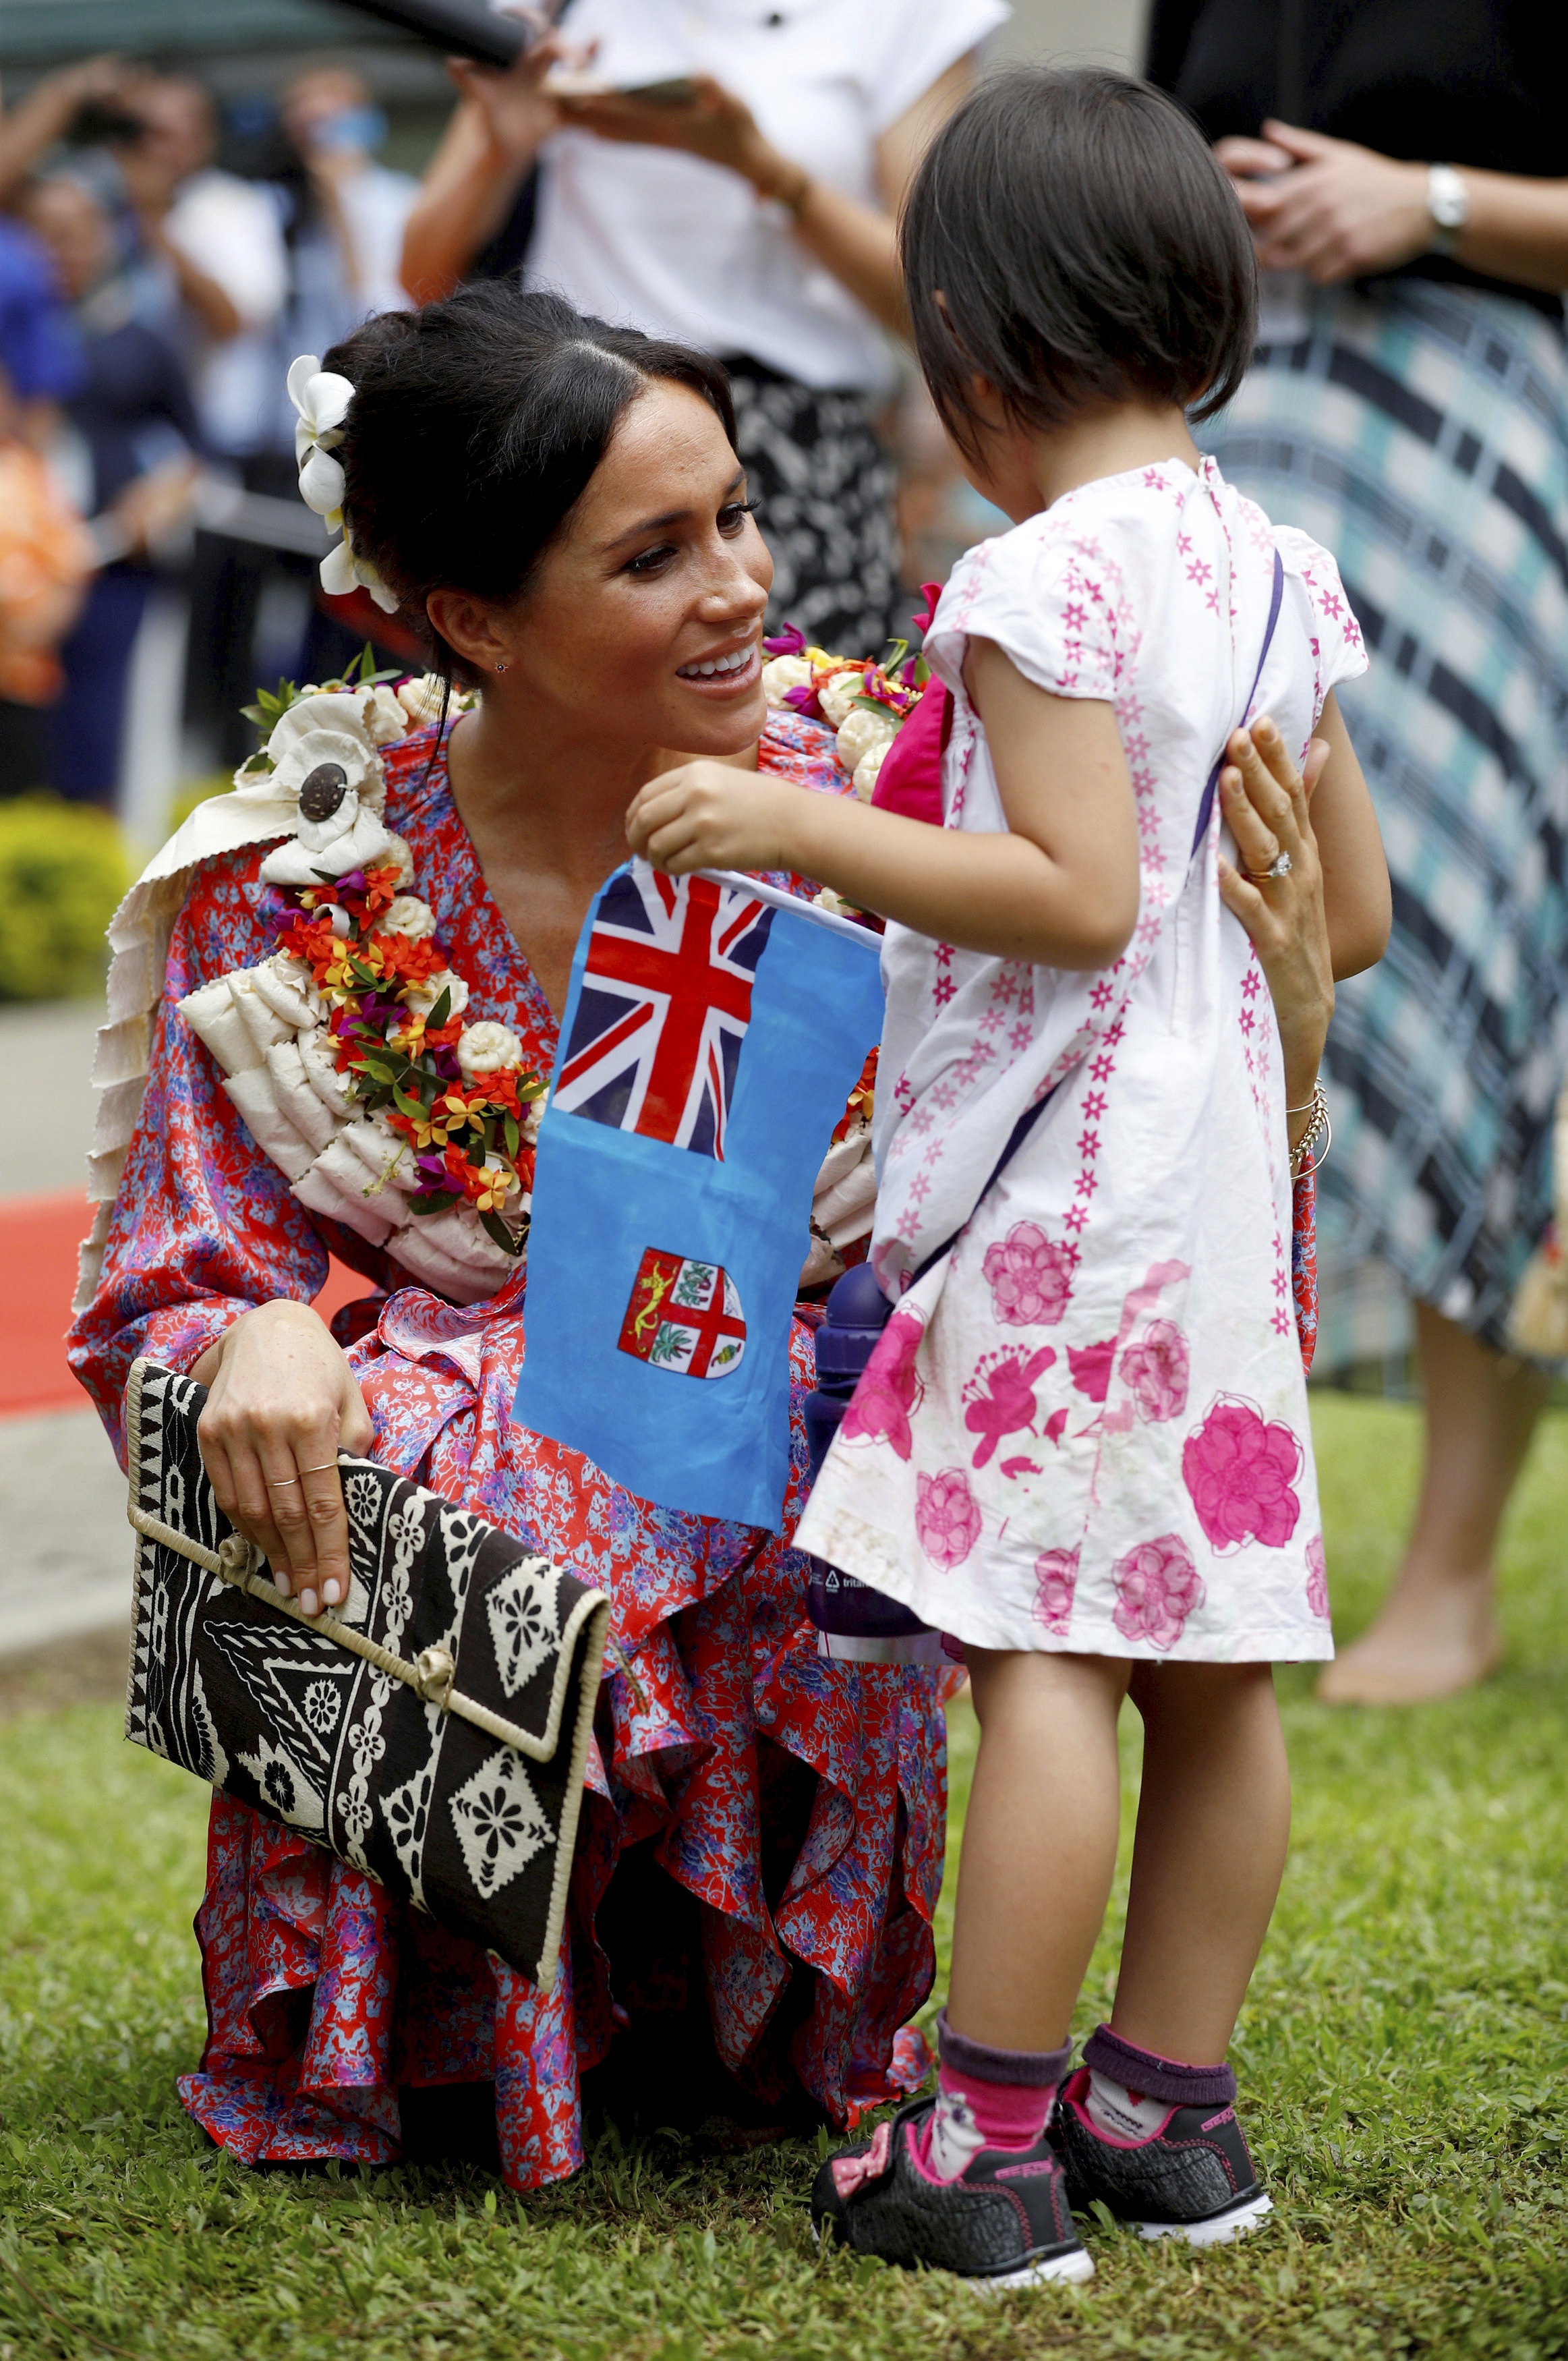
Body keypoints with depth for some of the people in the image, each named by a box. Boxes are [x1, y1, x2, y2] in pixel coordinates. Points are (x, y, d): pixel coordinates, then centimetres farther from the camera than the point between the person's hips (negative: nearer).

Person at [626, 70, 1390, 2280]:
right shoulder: (1275, 567, 11)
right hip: (1223, 1156, 9)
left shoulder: (1045, 577, -13)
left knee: (1043, 1647, -7)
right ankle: (1172, 2104, 21)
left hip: (1068, 1170, -9)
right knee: (1207, 1658, 11)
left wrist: (799, 828, -17)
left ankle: (987, 2146, -4)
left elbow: (1078, 895, -21)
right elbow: (1357, 909, 16)